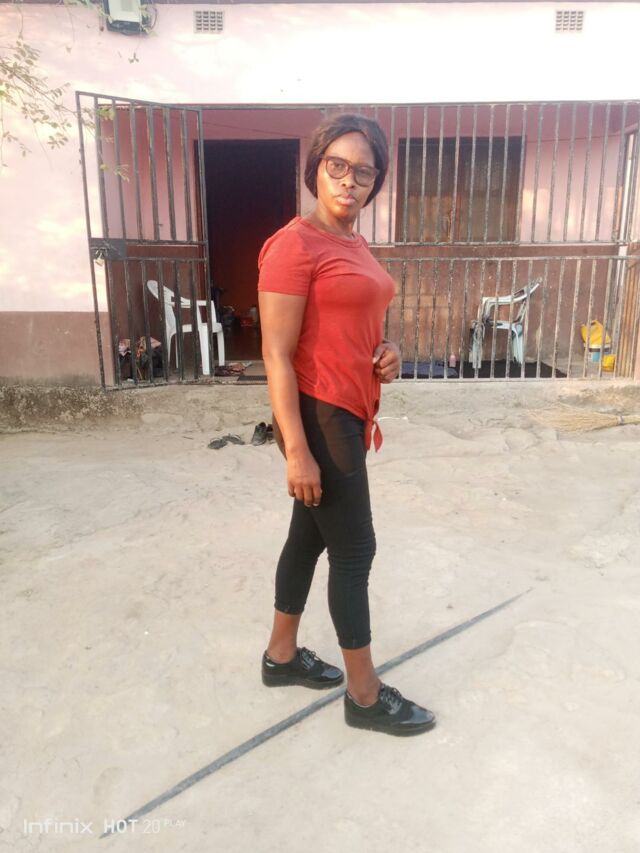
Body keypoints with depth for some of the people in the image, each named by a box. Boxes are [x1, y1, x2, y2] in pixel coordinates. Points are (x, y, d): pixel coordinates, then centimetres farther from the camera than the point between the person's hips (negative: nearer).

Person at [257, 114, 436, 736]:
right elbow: (277, 356, -19)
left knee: (310, 536, 18)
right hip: (318, 419, -9)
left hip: (349, 416, 9)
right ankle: (365, 695, 21)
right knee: (354, 549, 1)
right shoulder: (294, 245, -15)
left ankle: (281, 655, 38)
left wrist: (387, 352, 3)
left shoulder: (354, 244, 13)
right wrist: (297, 450, -21)